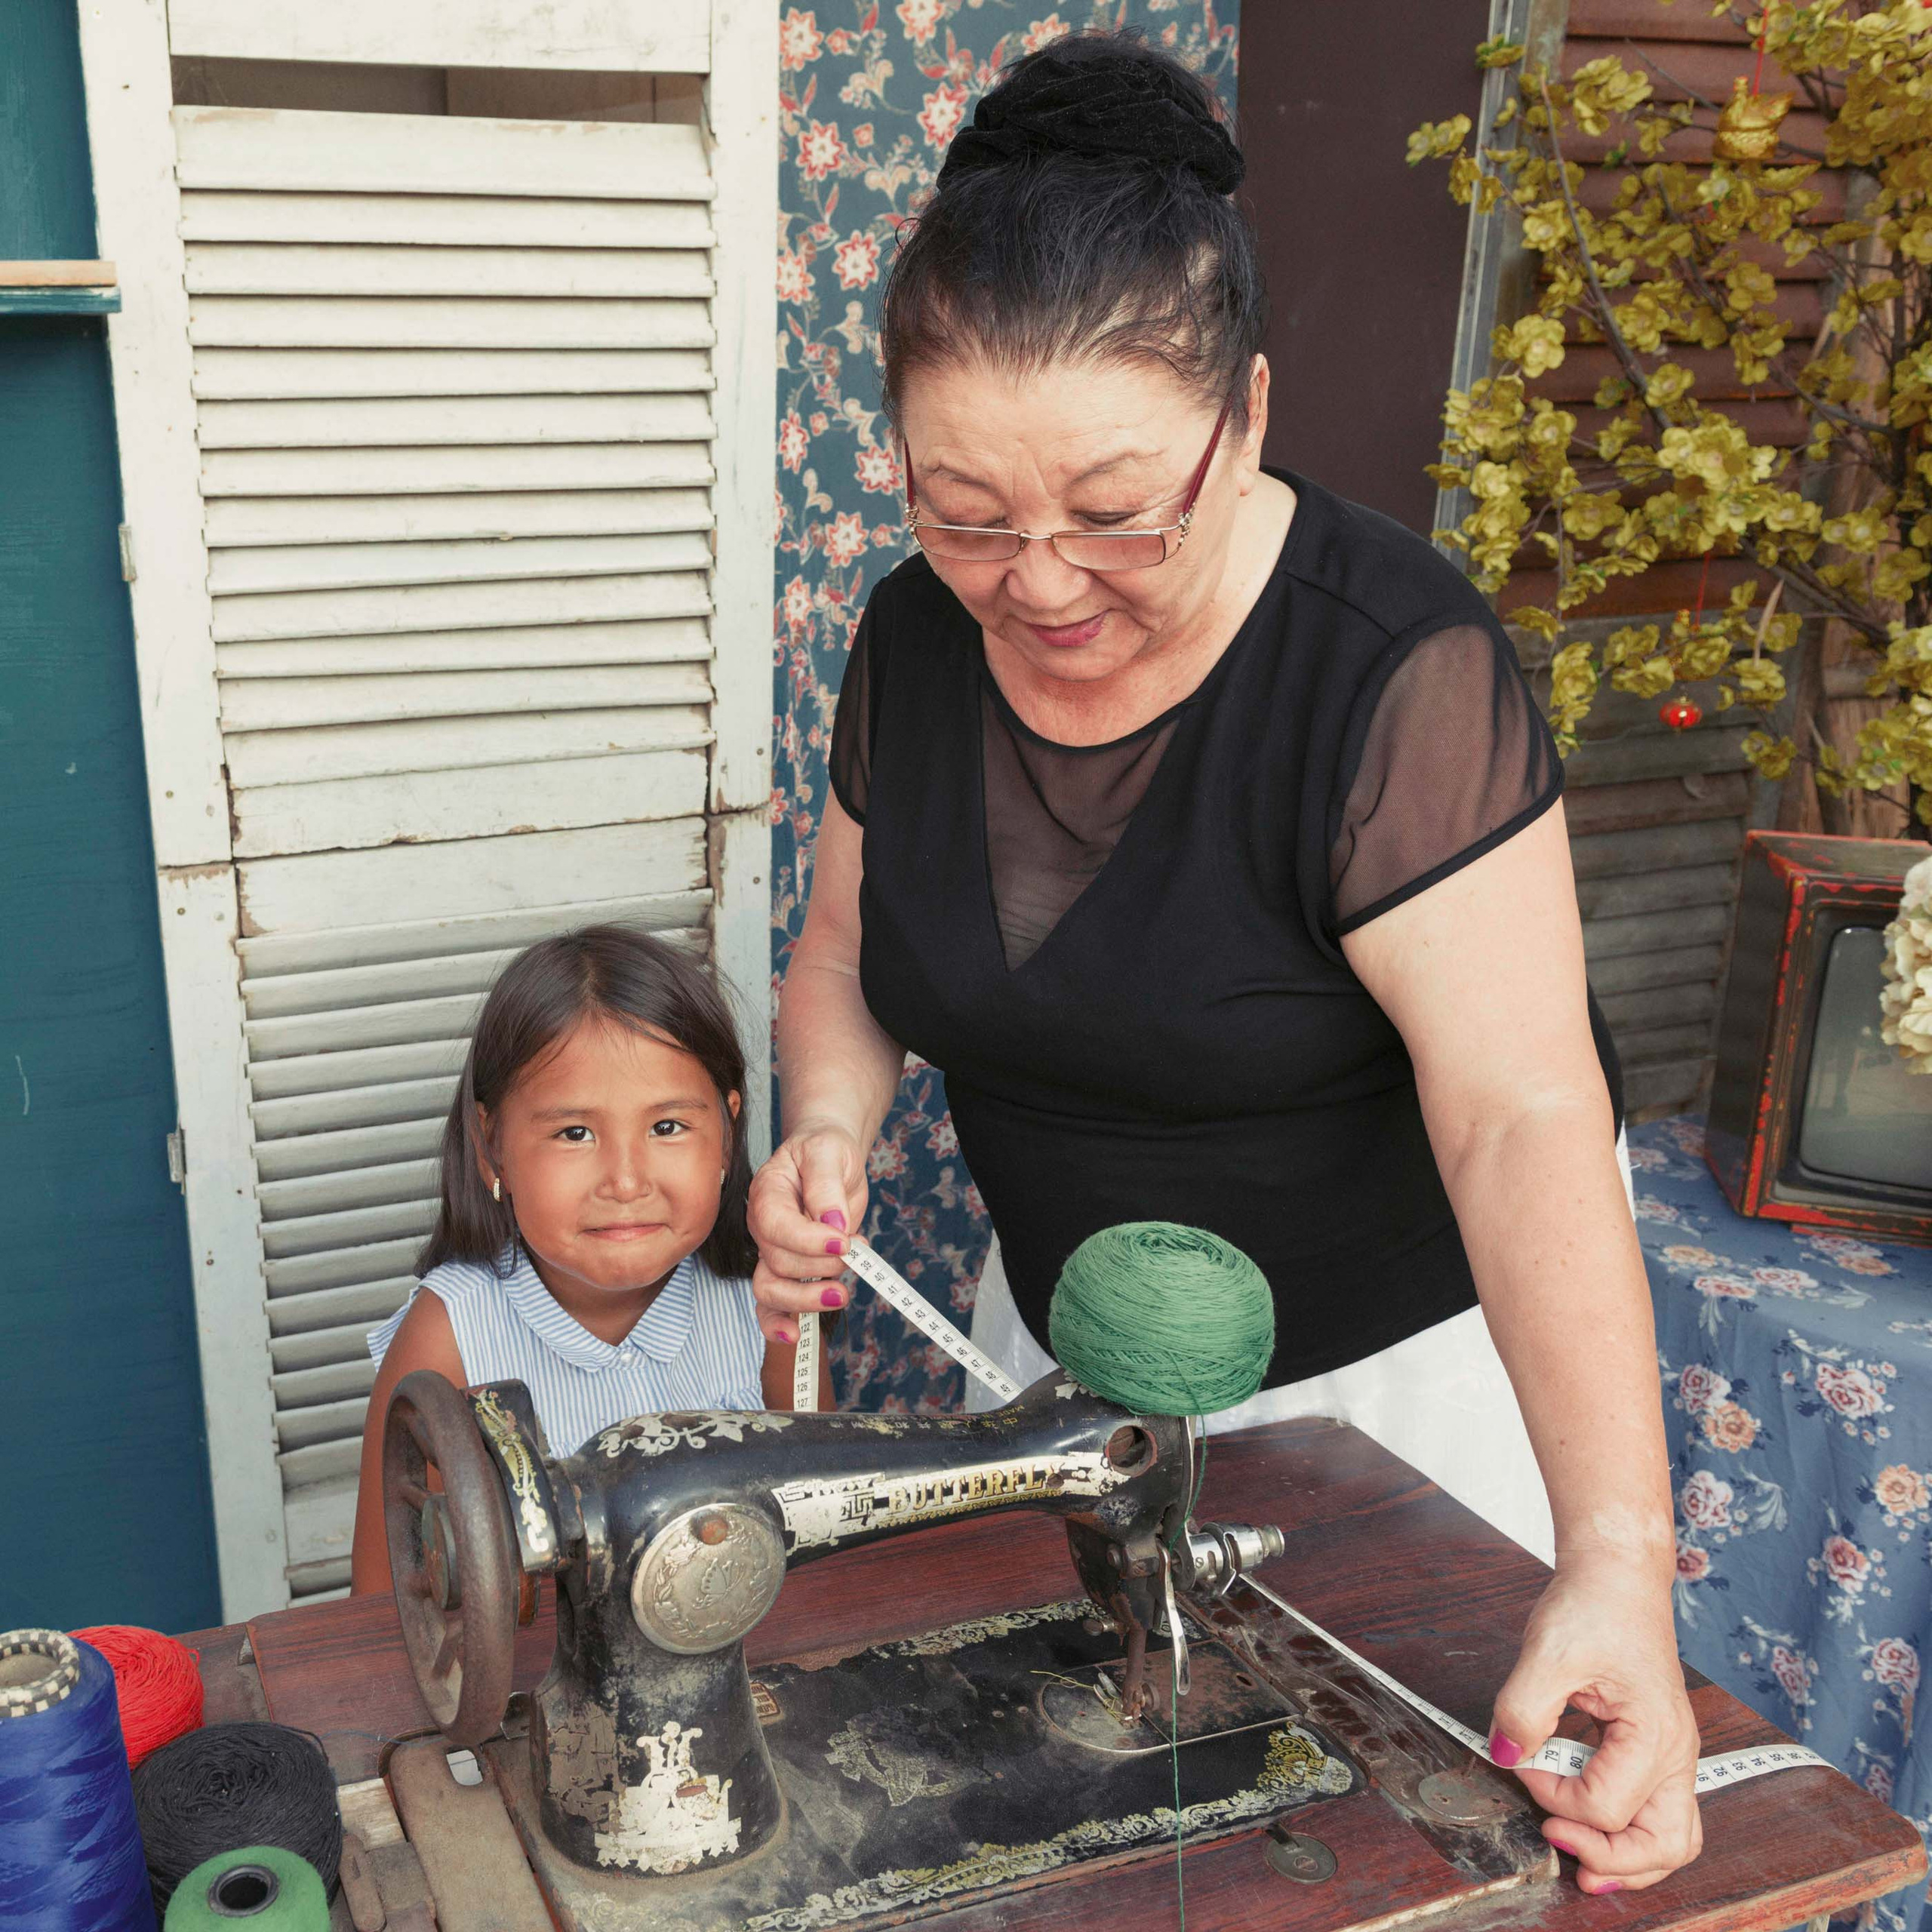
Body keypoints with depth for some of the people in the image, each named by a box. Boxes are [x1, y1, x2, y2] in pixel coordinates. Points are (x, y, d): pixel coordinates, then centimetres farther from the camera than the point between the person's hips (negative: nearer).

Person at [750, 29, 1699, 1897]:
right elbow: (850, 950, 4)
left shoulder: (1396, 668, -28)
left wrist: (1616, 1561, -44)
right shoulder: (919, 638, -10)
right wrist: (827, 1135, -18)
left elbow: (1525, 1117, -34)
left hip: (1399, 1336, -4)